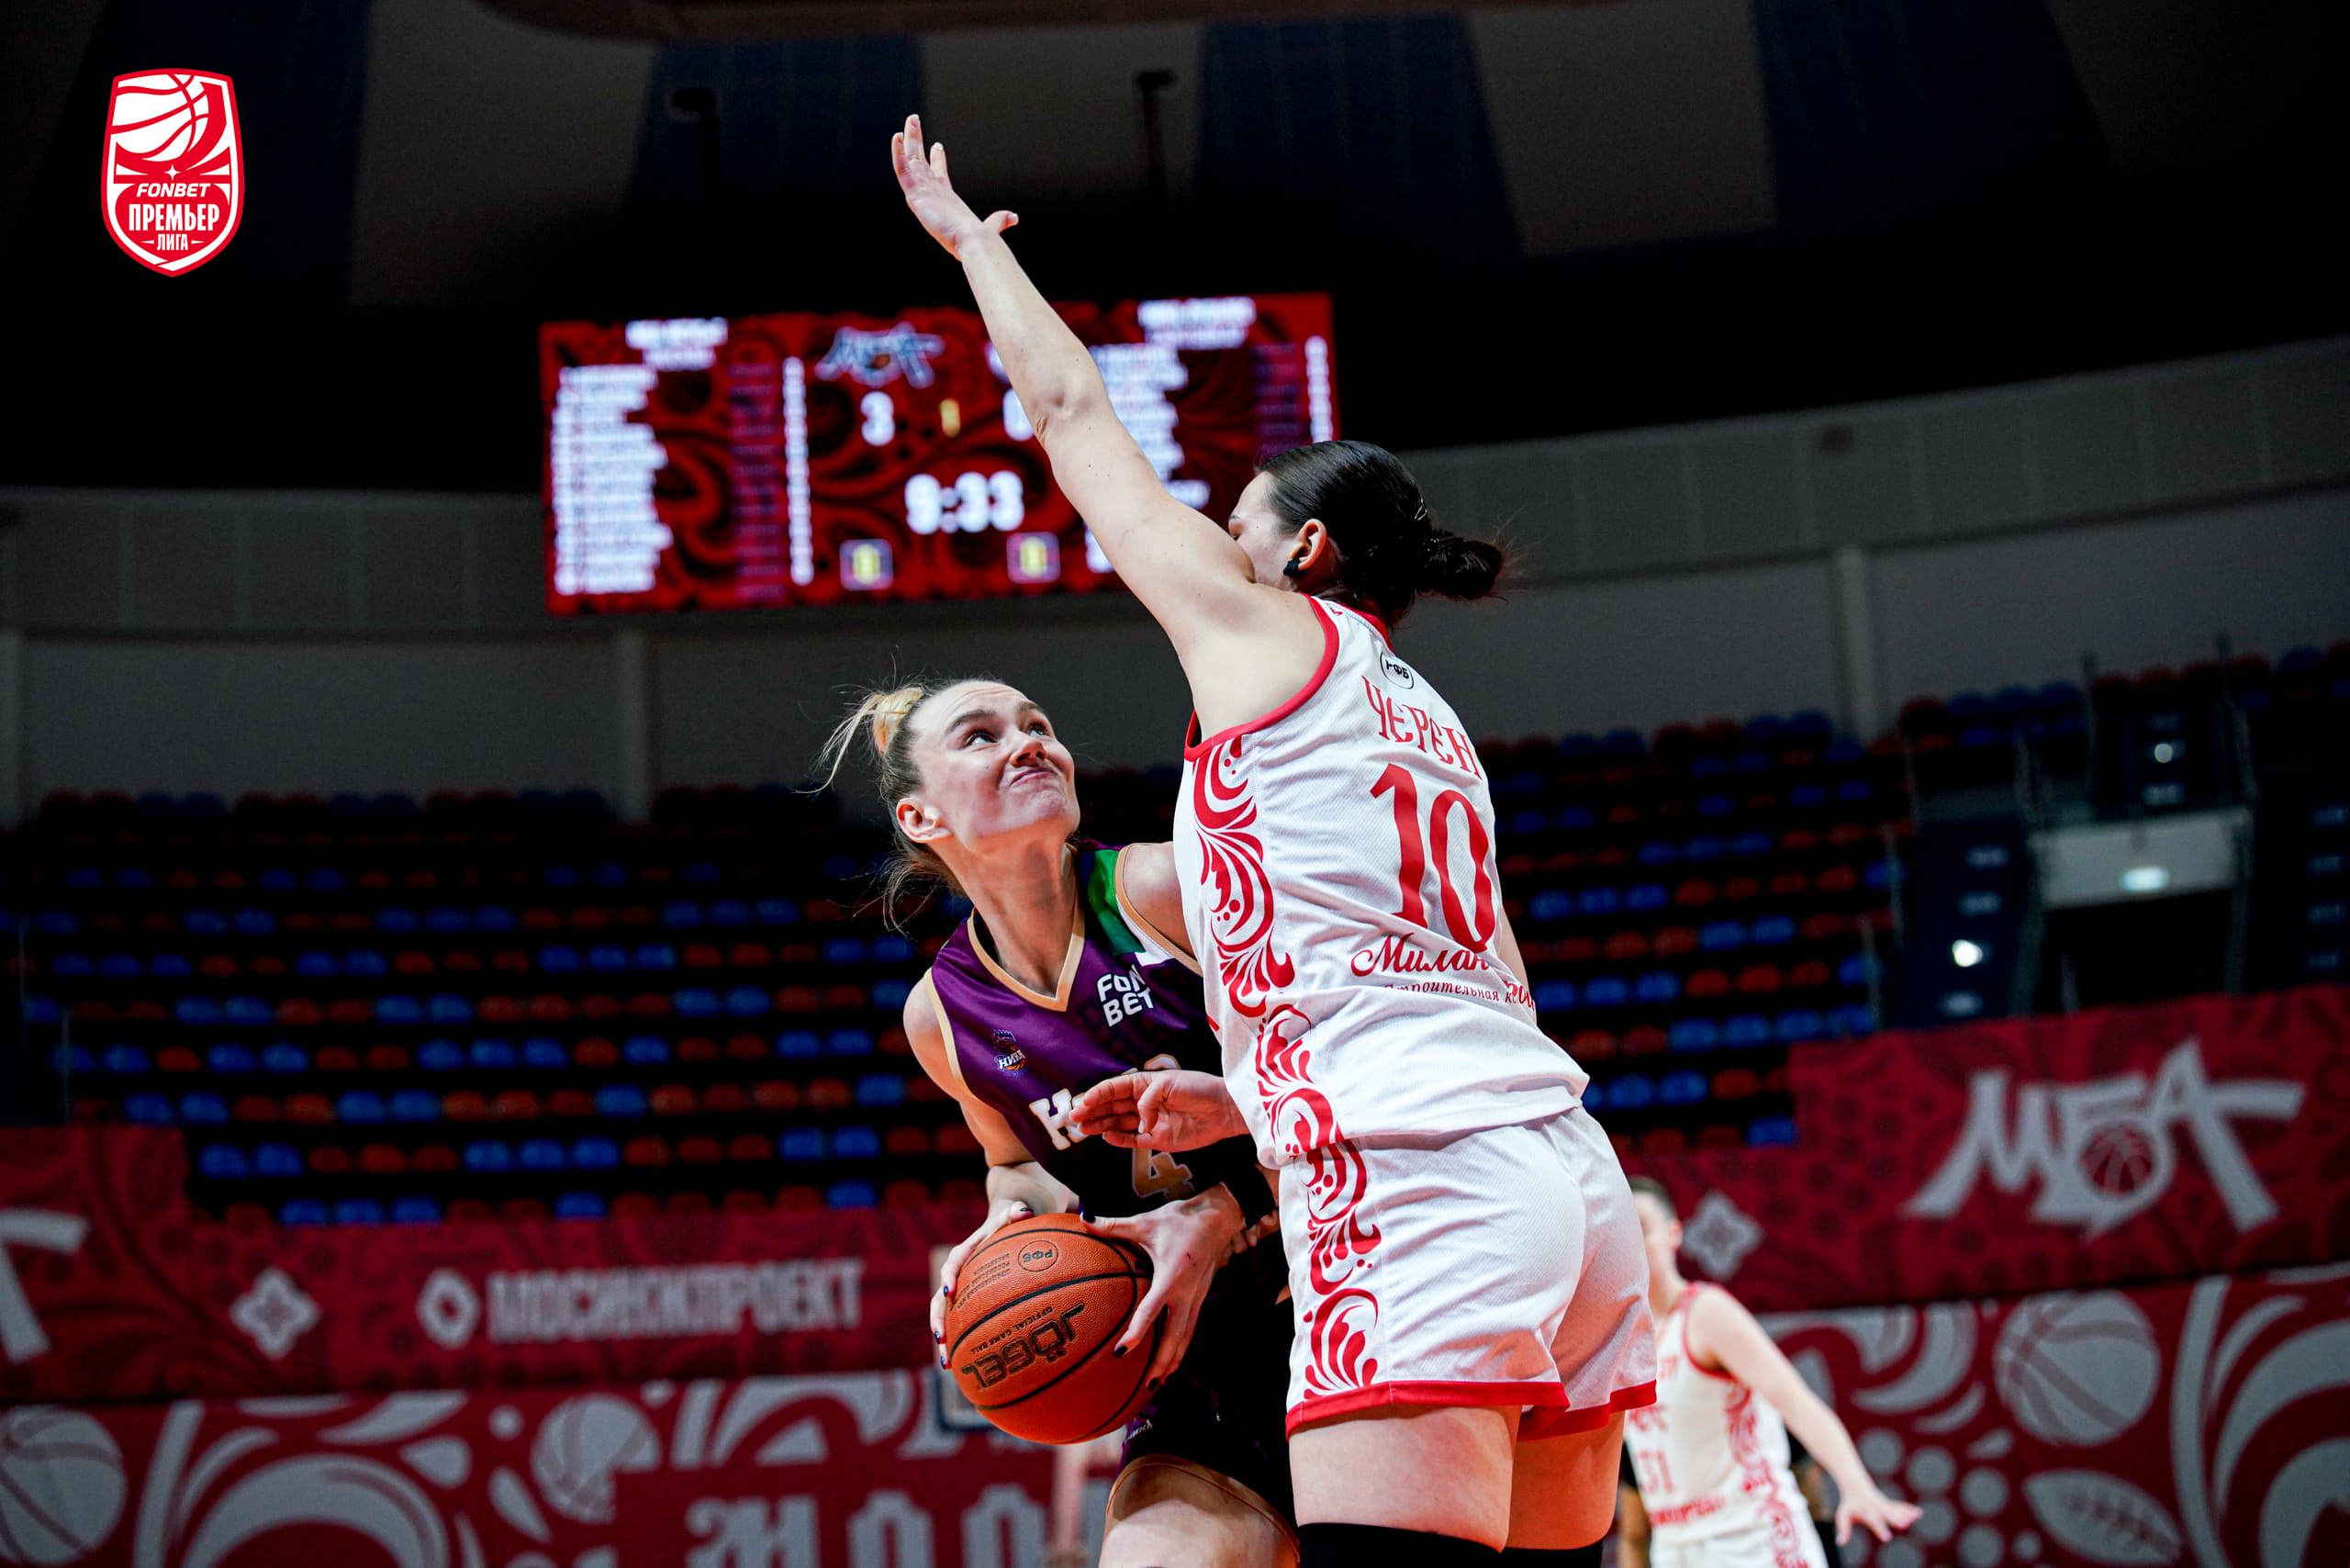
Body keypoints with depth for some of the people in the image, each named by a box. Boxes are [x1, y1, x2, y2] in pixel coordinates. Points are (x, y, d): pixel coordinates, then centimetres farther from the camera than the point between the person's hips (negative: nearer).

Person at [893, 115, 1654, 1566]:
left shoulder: (1265, 629, 7)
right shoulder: (1430, 721, 26)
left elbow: (1071, 410, 16)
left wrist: (969, 239, 31)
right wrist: (1230, 1101, 24)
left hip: (1419, 1201, -9)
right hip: (1572, 1178, 9)